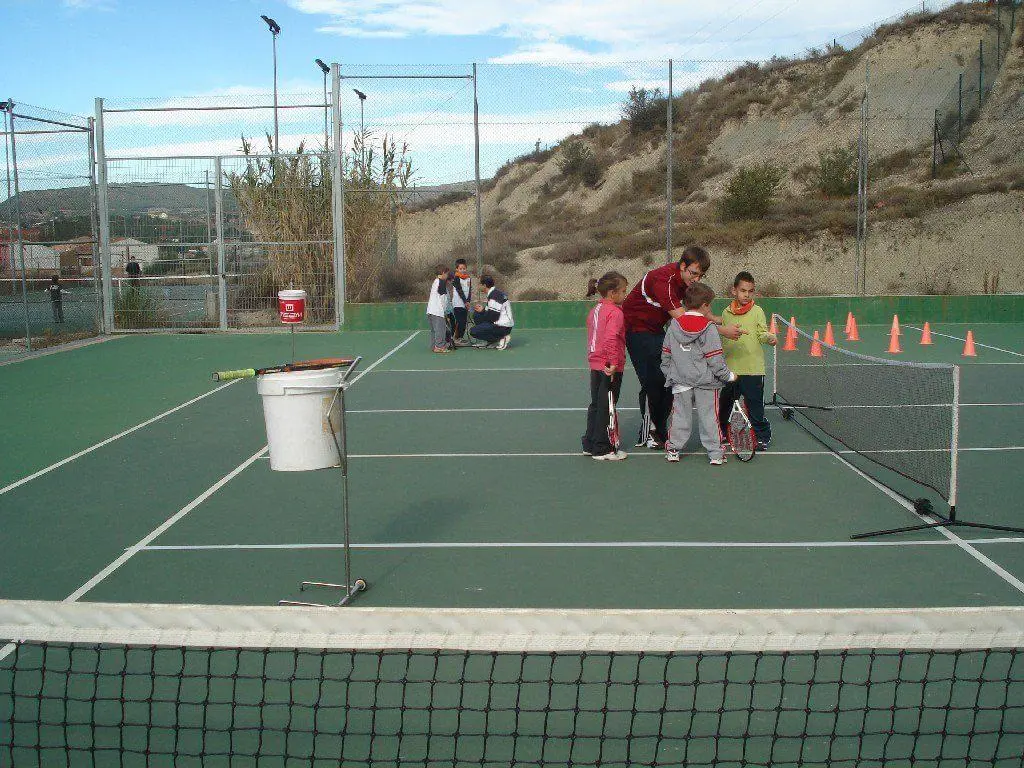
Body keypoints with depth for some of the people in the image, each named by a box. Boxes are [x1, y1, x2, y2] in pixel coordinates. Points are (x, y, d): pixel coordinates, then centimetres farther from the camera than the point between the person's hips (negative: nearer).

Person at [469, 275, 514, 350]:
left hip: (503, 327, -10)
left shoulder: (494, 295, -17)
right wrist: (483, 309, 11)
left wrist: (482, 310, -2)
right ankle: (487, 341, 11)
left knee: (473, 331, -13)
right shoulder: (497, 292, 13)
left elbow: (493, 317, -19)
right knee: (477, 314, 16)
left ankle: (501, 338, -7)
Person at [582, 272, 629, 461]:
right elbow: (610, 338, -27)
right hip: (610, 369, -9)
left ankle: (590, 444, 24)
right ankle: (602, 450, 6)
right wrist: (614, 362, -24)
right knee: (606, 409, -1)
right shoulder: (615, 312, -16)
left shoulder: (595, 310, 11)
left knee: (595, 406, 17)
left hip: (596, 365, 9)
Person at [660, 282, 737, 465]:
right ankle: (715, 453, 10)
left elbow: (665, 355, 8)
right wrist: (728, 376, 0)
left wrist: (668, 373, 21)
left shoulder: (674, 325, 1)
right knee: (709, 417, 5)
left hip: (680, 381, 3)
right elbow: (715, 359, -12)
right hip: (706, 381, -3)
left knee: (680, 415, 13)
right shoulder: (709, 328, -12)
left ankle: (673, 449, 19)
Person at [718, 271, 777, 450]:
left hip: (753, 368, -4)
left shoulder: (757, 311, 0)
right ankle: (723, 433, 30)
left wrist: (769, 337, -25)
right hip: (730, 368, 4)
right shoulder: (726, 313, 10)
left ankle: (762, 436, 13)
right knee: (724, 404, 12)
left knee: (755, 405, -2)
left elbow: (762, 332, -4)